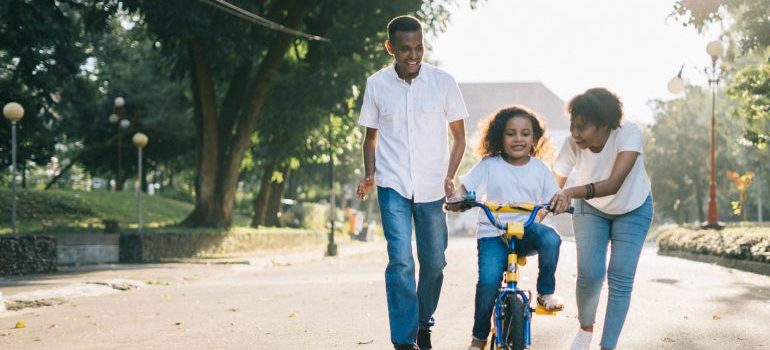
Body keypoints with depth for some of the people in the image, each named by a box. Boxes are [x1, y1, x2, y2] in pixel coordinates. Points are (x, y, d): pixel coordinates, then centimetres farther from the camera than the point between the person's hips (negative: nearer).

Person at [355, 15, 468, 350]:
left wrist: (450, 176, -7)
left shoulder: (443, 81, -2)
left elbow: (459, 136, 5)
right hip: (393, 186, -1)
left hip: (432, 187, 1)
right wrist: (369, 174, -4)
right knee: (400, 262, -13)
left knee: (434, 263, 8)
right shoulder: (376, 84, 0)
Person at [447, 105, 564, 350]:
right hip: (493, 233, -1)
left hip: (527, 231, 2)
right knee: (488, 280, -24)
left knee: (550, 238, -33)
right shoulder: (489, 165, 1)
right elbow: (466, 188, -2)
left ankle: (546, 293, -8)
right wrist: (456, 199, -25)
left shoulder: (539, 169, 6)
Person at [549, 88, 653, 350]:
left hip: (632, 211, -1)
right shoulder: (572, 145, -28)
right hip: (591, 210, 1)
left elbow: (615, 183, -47)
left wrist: (572, 192, -61)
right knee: (589, 274, -14)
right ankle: (585, 329, 15)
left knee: (620, 280, -8)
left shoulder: (629, 134, -35)